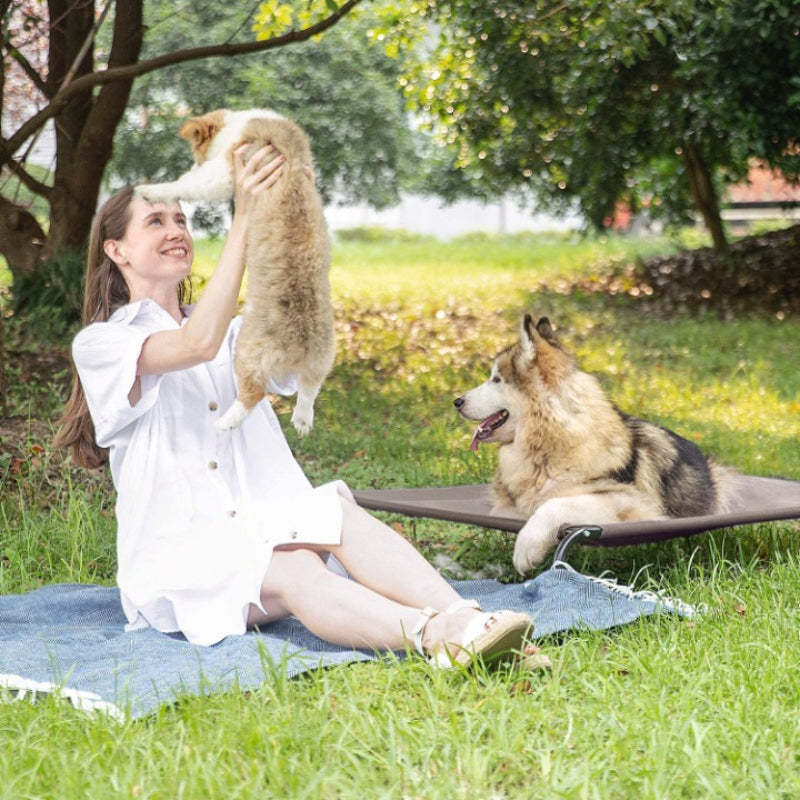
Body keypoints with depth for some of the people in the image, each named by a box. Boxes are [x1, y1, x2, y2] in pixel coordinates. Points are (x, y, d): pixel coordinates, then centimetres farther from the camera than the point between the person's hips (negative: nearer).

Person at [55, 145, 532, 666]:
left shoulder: (235, 333, 23)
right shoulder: (101, 343, 3)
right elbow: (199, 345, -18)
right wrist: (243, 221, -19)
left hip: (260, 533, 4)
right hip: (179, 556, -4)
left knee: (335, 512, -30)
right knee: (293, 574, -35)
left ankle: (464, 619, -51)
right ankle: (434, 636, -57)